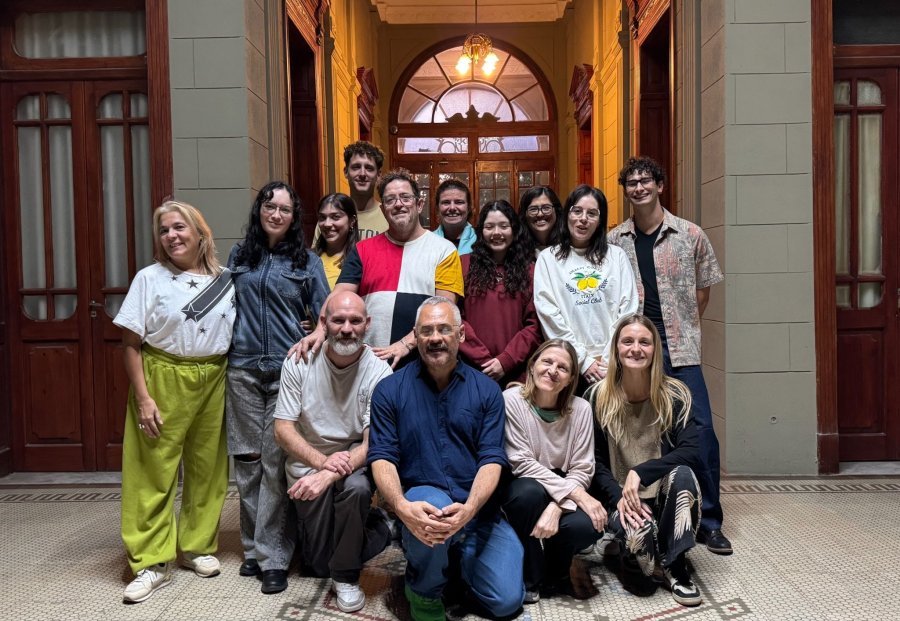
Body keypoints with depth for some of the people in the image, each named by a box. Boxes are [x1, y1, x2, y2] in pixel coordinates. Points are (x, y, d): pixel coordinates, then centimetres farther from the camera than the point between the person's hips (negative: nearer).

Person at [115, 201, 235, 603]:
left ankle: (197, 546, 26)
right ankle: (153, 563, 10)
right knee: (154, 472, 0)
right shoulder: (150, 279, -1)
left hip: (214, 382, 3)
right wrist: (142, 396, -11)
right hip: (163, 379, -2)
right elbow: (131, 343, -3)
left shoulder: (225, 280, 6)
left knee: (207, 469, 9)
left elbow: (237, 336, 12)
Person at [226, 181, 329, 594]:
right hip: (243, 369, 3)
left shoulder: (306, 261, 5)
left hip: (287, 369, -2)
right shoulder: (239, 255, 12)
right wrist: (224, 354, 12)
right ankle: (252, 548, 20)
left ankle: (271, 557, 4)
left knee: (275, 461, -4)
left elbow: (324, 315, 3)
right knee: (246, 459, 7)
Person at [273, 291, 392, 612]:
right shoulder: (299, 361, -9)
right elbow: (283, 429, -9)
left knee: (356, 488, -35)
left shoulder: (378, 371, -14)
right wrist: (322, 461, -25)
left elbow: (372, 443, -15)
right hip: (308, 462, 1)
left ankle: (346, 576, -8)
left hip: (354, 463, -1)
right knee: (319, 564, -7)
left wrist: (328, 475, -30)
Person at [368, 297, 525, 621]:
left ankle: (458, 557, 22)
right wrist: (402, 507, -26)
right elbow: (382, 458, -6)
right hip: (421, 498, -1)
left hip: (479, 510, 2)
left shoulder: (486, 390, 4)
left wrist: (468, 510, -24)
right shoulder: (389, 390, 1)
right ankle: (424, 590, -4)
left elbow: (492, 459, -5)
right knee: (433, 506, -37)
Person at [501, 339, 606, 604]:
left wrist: (557, 507, -27)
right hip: (522, 492, -2)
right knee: (530, 492, -36)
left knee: (588, 525, -28)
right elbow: (522, 463, -19)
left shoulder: (580, 408, -7)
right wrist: (576, 493, -25)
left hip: (564, 497, 2)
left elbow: (581, 470, -9)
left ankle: (555, 573, 9)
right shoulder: (511, 400, -16)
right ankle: (529, 579, -9)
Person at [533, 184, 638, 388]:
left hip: (614, 364, 1)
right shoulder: (548, 258, 2)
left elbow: (627, 310, 2)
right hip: (570, 365, -1)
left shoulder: (617, 256, 8)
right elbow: (549, 314, -5)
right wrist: (583, 360, -10)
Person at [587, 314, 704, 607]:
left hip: (665, 493, 1)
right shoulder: (597, 397, -5)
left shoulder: (674, 394, -7)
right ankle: (638, 551, 4)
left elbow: (689, 452, -17)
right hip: (620, 496, -1)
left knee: (683, 474, -33)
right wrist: (619, 497, -21)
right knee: (636, 530, -35)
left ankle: (674, 566, -15)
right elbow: (595, 462, -4)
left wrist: (639, 473, -28)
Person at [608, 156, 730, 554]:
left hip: (680, 349, -1)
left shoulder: (690, 235, 4)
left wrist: (684, 327, 8)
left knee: (700, 428, -6)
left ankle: (708, 521, 9)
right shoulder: (613, 242, 6)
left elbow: (703, 288, 12)